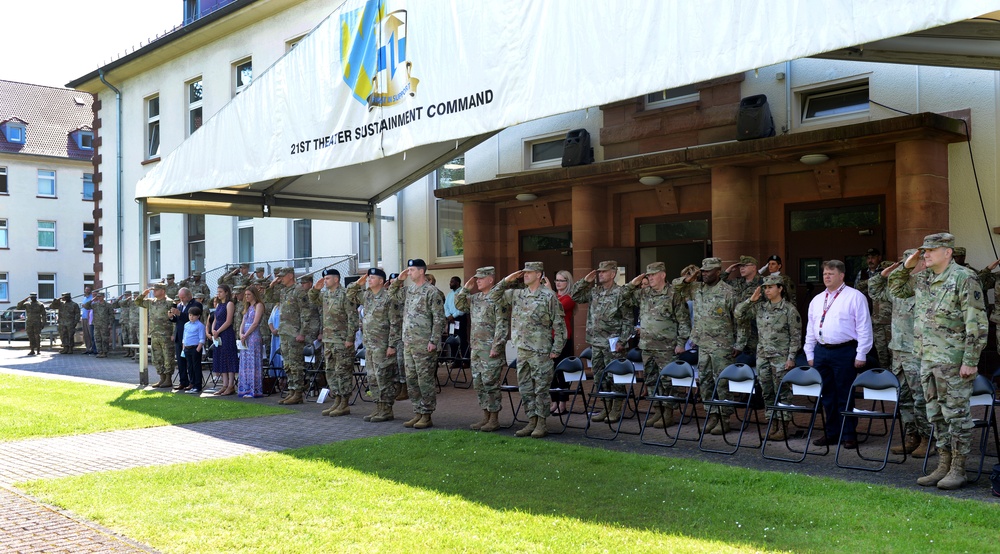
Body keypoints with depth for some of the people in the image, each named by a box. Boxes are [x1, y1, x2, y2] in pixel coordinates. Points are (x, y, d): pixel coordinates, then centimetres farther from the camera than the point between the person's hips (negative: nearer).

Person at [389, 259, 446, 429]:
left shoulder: (432, 292, -10)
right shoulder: (408, 290, 13)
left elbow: (439, 319, -13)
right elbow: (392, 294, 27)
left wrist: (433, 341, -18)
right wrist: (399, 280, 11)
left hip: (424, 345, -8)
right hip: (408, 343, 8)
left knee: (425, 380, -3)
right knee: (411, 379, 11)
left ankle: (427, 416, 3)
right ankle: (417, 413, 19)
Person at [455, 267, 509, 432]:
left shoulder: (498, 299, -12)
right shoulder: (475, 298, 13)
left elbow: (502, 326, -17)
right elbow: (459, 305, 21)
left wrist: (496, 347, -21)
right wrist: (465, 288, 8)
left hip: (490, 350, -8)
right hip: (476, 349, 9)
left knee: (490, 384, -3)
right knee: (478, 384, 12)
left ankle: (494, 419, 5)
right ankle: (485, 417, 20)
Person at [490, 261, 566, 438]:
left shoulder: (549, 296, -6)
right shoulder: (516, 294, 10)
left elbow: (559, 324, -6)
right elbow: (494, 297, 17)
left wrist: (556, 349, -9)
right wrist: (506, 281, 4)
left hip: (540, 351, -6)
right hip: (521, 349, 6)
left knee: (541, 388, 0)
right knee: (525, 388, 10)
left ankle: (541, 424, 7)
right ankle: (531, 422, 18)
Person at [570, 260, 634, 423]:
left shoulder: (620, 293, -9)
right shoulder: (593, 292, 9)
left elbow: (628, 320, -10)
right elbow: (574, 295, 15)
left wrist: (622, 341, -14)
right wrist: (585, 281, 3)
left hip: (612, 344, -7)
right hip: (596, 342, 7)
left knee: (614, 377, -1)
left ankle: (616, 409, 8)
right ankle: (605, 408, 20)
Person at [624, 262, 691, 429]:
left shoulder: (673, 295, -7)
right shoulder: (643, 293, 9)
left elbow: (684, 321, -7)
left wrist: (681, 343, -11)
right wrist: (633, 284, 2)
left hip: (666, 347, -6)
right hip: (647, 346, 6)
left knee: (667, 381, -3)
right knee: (651, 380, 11)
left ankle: (668, 413, 4)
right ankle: (657, 411, 20)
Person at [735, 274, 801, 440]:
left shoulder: (789, 309, -6)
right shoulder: (760, 307, 8)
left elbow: (795, 336, -6)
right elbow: (739, 313, 10)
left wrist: (791, 357, -11)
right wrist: (751, 300, -1)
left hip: (781, 358, -5)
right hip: (763, 356, 5)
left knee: (782, 393, -1)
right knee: (767, 392, 9)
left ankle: (783, 427, 5)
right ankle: (772, 425, 18)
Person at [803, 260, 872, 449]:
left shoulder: (854, 297, -3)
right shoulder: (817, 300, 16)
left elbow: (864, 327, -6)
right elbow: (810, 329, 19)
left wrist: (861, 355, -11)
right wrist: (810, 354, 13)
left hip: (844, 352, -6)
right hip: (821, 352, 6)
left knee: (845, 396, -2)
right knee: (827, 396, 10)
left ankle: (849, 435, 7)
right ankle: (832, 434, 20)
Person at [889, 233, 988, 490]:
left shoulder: (964, 278, -12)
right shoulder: (922, 278, 11)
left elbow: (977, 323, -15)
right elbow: (896, 288, 28)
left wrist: (970, 361, -18)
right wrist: (907, 266, 9)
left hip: (952, 361, -8)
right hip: (927, 359, 8)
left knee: (956, 414, 0)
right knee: (937, 415, 13)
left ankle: (958, 471, 7)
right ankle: (943, 466, 22)